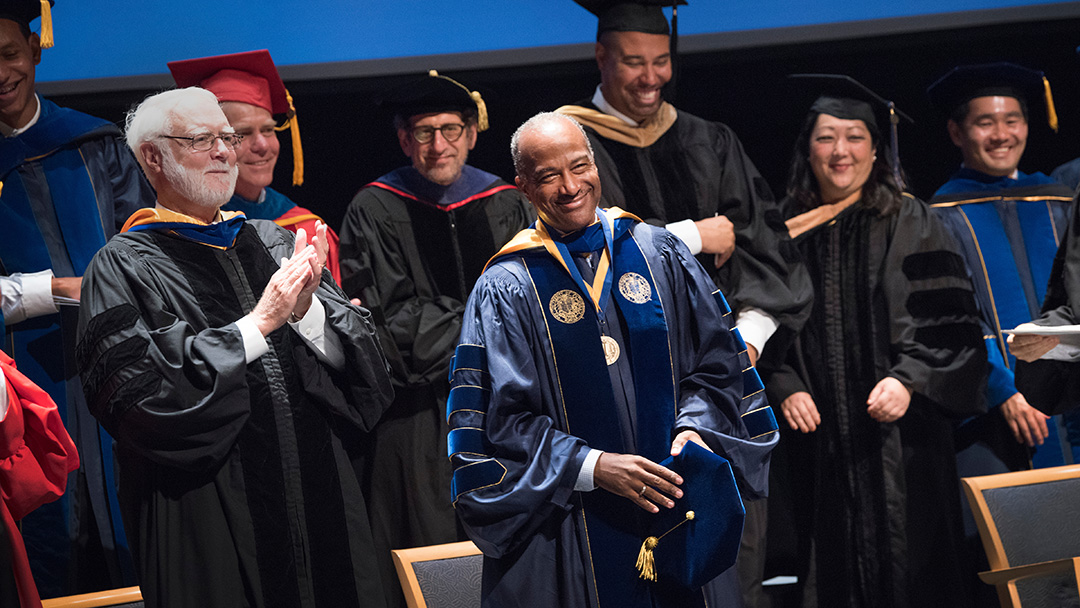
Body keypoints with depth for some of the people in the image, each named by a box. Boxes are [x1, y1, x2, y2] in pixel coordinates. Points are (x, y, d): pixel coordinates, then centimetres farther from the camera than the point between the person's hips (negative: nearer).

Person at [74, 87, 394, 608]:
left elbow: (364, 360, 6)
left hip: (320, 501, 5)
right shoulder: (124, 267, -3)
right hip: (208, 521, -5)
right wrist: (259, 323, -17)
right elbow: (137, 394, -18)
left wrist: (309, 312, -14)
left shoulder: (273, 243, 12)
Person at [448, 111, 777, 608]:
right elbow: (503, 419, -9)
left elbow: (716, 361, 8)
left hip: (672, 503, 3)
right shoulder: (504, 290, -5)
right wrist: (592, 466, -19)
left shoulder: (658, 253, 5)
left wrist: (694, 426, -10)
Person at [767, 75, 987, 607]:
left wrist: (908, 379, -16)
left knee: (908, 563, -3)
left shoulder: (909, 224, 3)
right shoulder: (787, 233, 9)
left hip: (900, 438, -2)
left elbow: (949, 321, -2)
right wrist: (785, 388, -5)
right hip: (820, 437, 2)